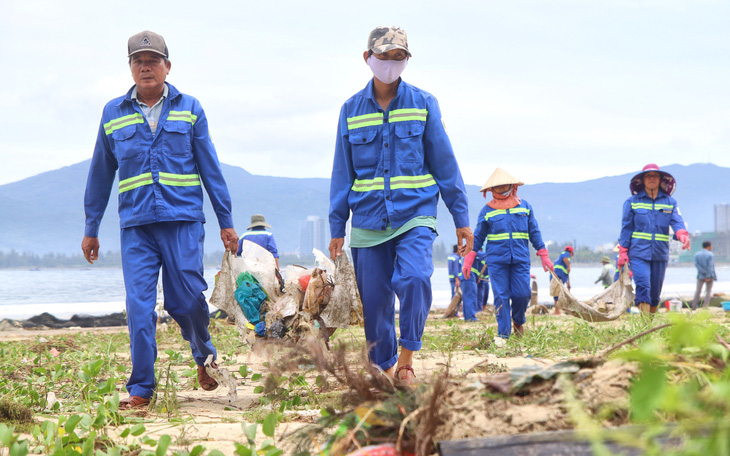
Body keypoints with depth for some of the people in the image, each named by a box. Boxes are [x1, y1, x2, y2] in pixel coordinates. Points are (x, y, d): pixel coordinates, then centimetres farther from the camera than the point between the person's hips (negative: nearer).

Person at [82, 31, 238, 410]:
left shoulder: (189, 109, 7)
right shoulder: (113, 114, 10)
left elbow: (210, 169, 9)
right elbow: (100, 175, 16)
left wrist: (226, 221, 7)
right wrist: (91, 229, 18)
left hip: (183, 221, -1)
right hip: (136, 225, 1)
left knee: (187, 299, -3)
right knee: (139, 305, -6)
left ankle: (203, 355, 27)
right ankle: (141, 389, 1)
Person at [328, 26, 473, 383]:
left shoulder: (423, 104, 4)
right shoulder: (352, 110, 7)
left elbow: (444, 163, 6)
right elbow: (342, 173, 11)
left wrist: (461, 219, 5)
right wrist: (336, 228, 8)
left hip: (414, 215, -2)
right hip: (368, 221, 2)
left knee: (414, 279, -25)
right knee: (374, 301, 2)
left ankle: (406, 361, -12)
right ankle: (385, 371, 19)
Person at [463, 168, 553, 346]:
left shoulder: (524, 206, 12)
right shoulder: (487, 211, 8)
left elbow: (534, 233, 15)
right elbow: (478, 237, 12)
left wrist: (544, 256, 10)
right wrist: (468, 260, 6)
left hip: (520, 259, 1)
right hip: (496, 260, -1)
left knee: (522, 293, -5)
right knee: (501, 296, -4)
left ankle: (518, 321, 24)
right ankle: (503, 333, 3)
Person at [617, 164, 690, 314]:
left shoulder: (670, 202, 10)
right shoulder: (632, 202, 6)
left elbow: (677, 221, -5)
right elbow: (626, 228, 6)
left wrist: (682, 234, -27)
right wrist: (622, 252, 0)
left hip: (660, 254, 3)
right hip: (639, 252, -3)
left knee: (655, 291, 8)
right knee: (643, 286, -19)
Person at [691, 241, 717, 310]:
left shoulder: (697, 254, 1)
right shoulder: (710, 255, -10)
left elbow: (696, 264, -9)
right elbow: (710, 266, -18)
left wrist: (704, 273, -12)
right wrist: (708, 276, -19)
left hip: (700, 276, 3)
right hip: (709, 276, -3)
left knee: (698, 290, 11)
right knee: (708, 291, 3)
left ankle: (694, 306, 11)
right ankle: (705, 306, -4)